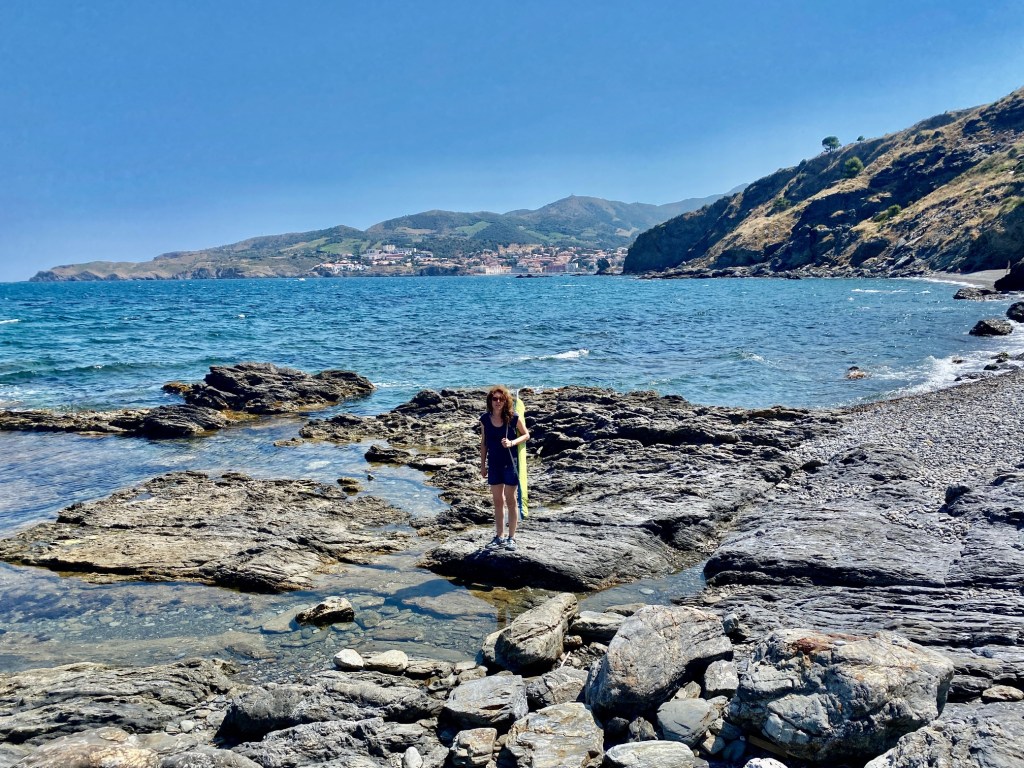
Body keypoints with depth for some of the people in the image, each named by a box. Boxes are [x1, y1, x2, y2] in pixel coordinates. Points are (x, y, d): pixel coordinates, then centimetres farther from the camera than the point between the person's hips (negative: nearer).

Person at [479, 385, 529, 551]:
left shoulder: (514, 417, -13)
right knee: (497, 501, 12)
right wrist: (483, 465, 9)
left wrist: (512, 442, -21)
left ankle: (511, 538, 14)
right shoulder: (485, 419, -2)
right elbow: (483, 443, 7)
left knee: (510, 501, 4)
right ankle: (499, 537, 22)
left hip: (511, 463, -3)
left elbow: (526, 435, -2)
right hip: (494, 464, 4)